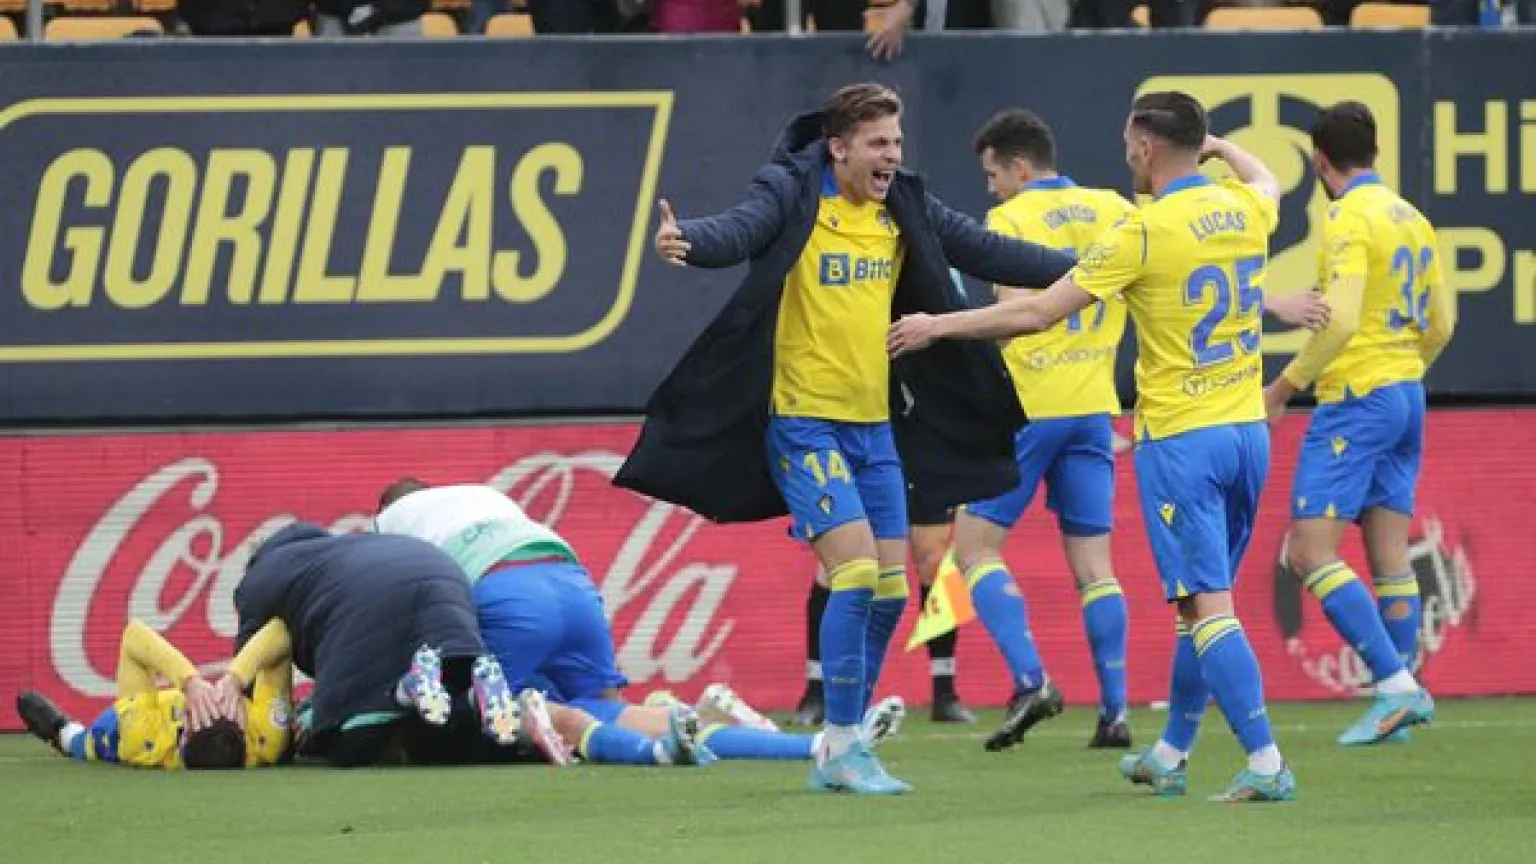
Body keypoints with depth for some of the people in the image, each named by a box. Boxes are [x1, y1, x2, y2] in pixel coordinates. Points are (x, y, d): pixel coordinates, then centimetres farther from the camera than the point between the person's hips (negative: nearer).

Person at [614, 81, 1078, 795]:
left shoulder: (903, 209, 8)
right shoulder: (792, 195, -10)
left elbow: (988, 253, 12)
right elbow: (739, 231, -28)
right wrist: (687, 241, -50)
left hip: (875, 425, 7)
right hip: (804, 421, -7)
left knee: (890, 589, 5)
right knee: (856, 572, -16)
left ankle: (839, 752, 17)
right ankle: (843, 747, -7)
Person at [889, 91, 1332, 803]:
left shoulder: (1143, 231, -14)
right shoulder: (1245, 209, 4)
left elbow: (1038, 313, -11)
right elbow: (1267, 183, 33)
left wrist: (939, 326, -1)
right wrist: (1223, 148, 51)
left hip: (1180, 441, -7)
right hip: (1246, 431, 7)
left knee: (1208, 606, -8)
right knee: (1201, 603, 16)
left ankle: (1266, 764, -17)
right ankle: (1171, 755, 26)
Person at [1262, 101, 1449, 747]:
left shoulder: (1349, 218, -13)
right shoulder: (1412, 219, 12)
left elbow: (1340, 319, -22)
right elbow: (1440, 324, 17)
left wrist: (1285, 386, -14)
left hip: (1355, 399, -9)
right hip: (1406, 393, 9)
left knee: (1310, 551, -10)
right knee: (1390, 560, 10)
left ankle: (1395, 684, -18)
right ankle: (1402, 697, 9)